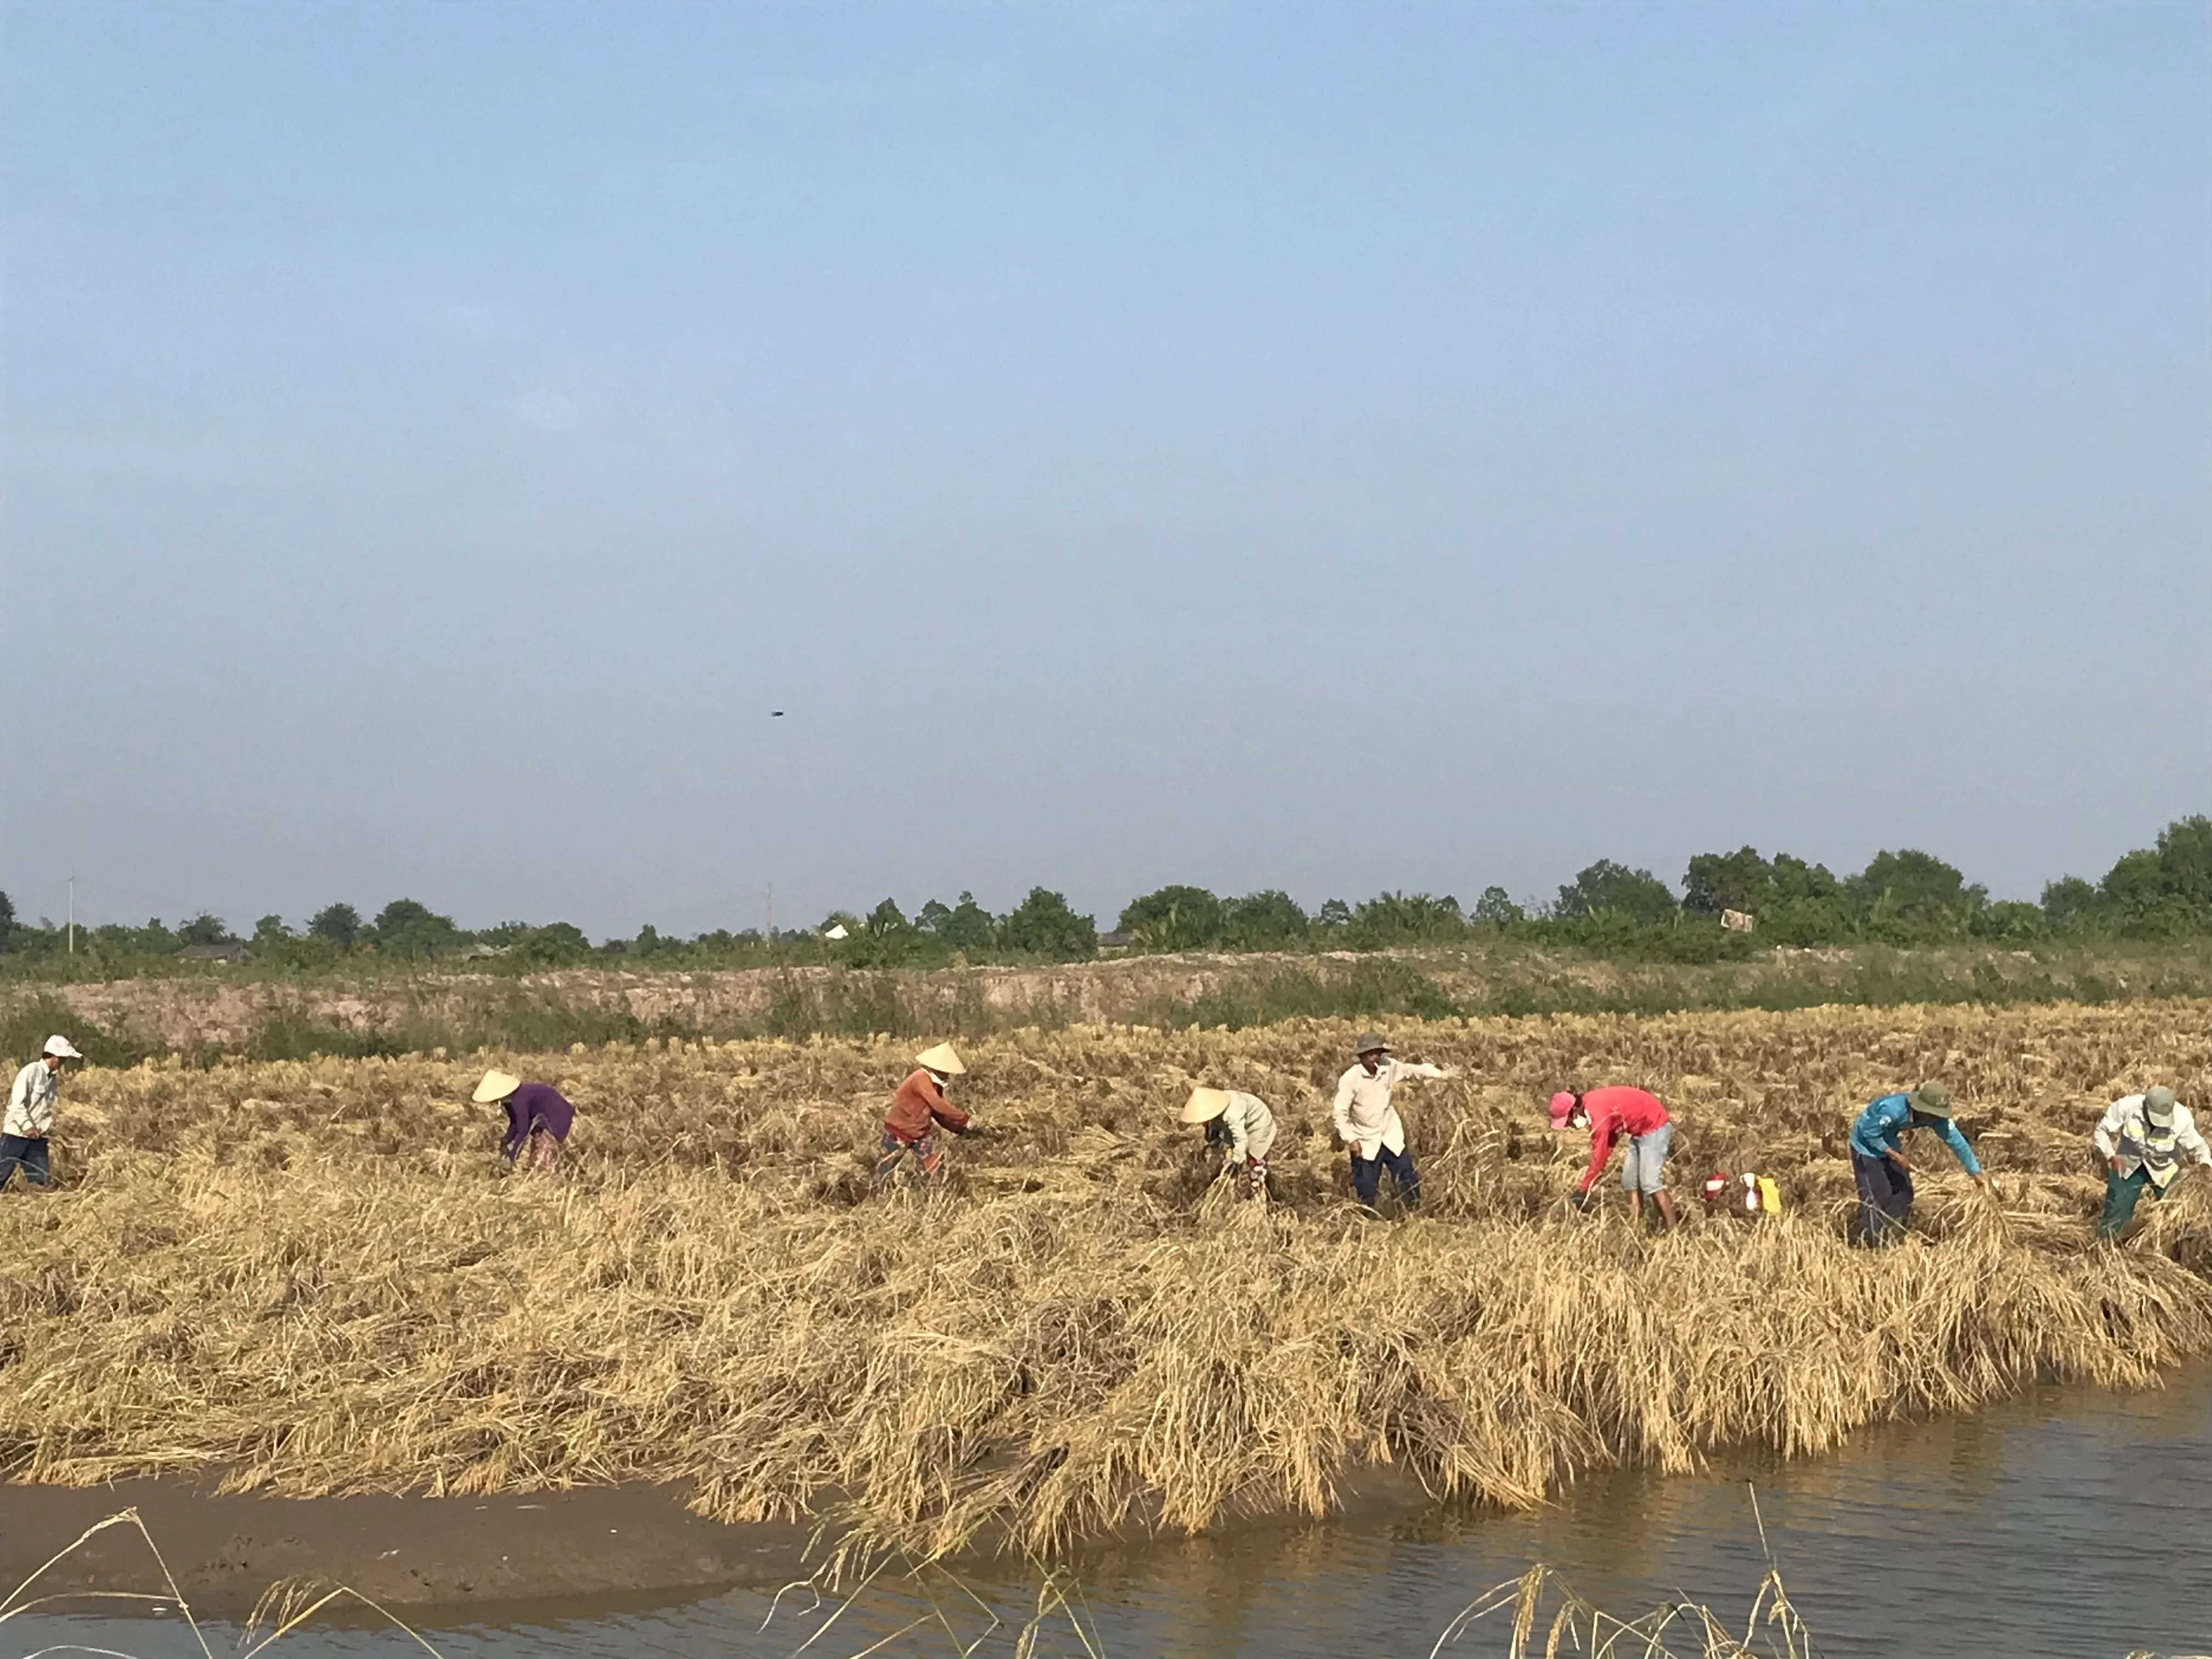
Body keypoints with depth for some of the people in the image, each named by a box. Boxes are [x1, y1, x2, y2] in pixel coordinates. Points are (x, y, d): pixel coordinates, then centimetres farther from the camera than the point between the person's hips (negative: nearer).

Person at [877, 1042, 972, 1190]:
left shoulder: (934, 1084, 2)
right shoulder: (921, 1079, -27)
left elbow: (940, 1114, 7)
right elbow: (939, 1105, -34)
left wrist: (961, 1129, -3)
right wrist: (965, 1118, -30)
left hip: (921, 1133, 8)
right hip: (898, 1133, -8)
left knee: (934, 1171, 2)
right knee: (885, 1172, 3)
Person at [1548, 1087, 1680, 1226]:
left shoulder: (1597, 1112, -28)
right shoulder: (1590, 1107, 1)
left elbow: (1599, 1155, -26)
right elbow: (1608, 1143, 9)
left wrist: (1583, 1190, -21)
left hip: (1655, 1126, -10)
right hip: (1640, 1130, 10)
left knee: (1650, 1183, -16)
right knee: (1629, 1181, 7)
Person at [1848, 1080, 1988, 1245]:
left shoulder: (1936, 1117, -19)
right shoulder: (1893, 1110, -39)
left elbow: (1956, 1141, -14)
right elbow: (1870, 1133, -28)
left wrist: (1976, 1172, -14)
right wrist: (1895, 1156, -25)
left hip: (1886, 1143, 7)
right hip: (1866, 1143, -7)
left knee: (1903, 1191, 5)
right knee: (1876, 1195, -13)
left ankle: (1892, 1240, 17)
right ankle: (1869, 1243, -2)